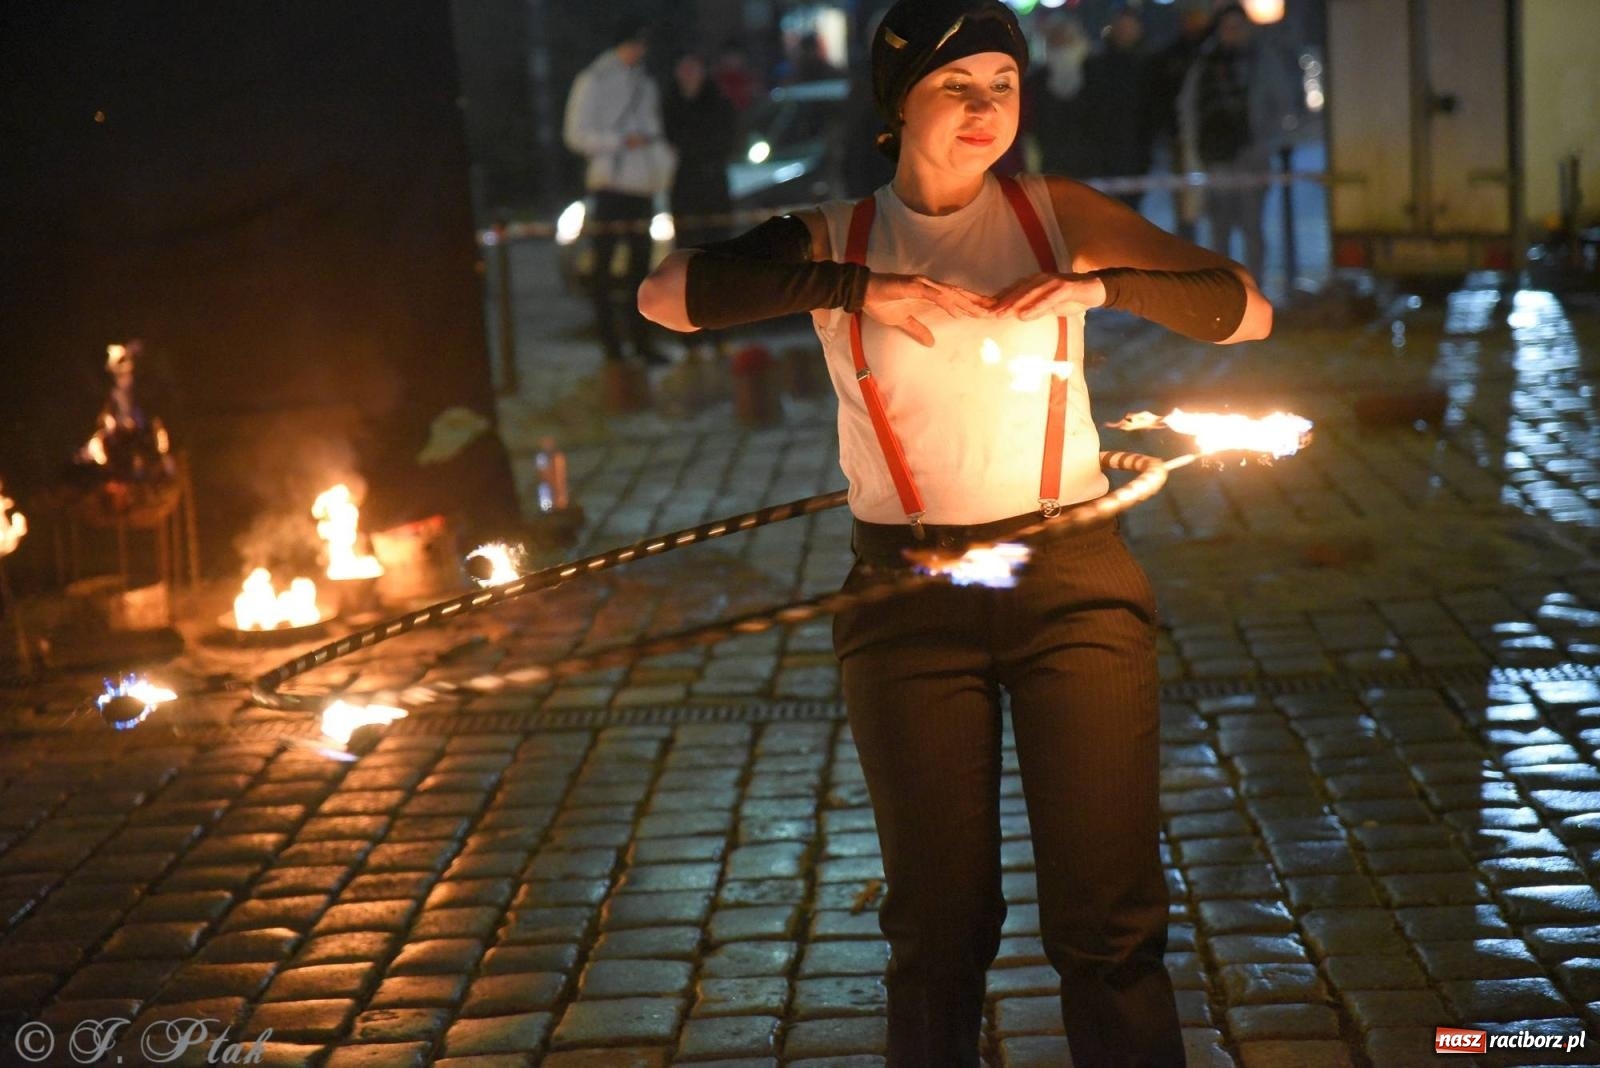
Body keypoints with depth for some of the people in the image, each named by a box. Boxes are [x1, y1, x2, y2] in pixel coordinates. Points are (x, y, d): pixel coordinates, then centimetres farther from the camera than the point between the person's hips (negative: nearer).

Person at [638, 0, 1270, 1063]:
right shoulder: (837, 239, 3)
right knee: (941, 922, 9)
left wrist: (1105, 285, -15)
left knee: (1110, 921, 0)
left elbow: (1246, 308, 1)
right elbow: (667, 293, -14)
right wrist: (854, 289, -20)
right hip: (910, 601, 0)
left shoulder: (1058, 213, 4)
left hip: (1073, 577, 0)